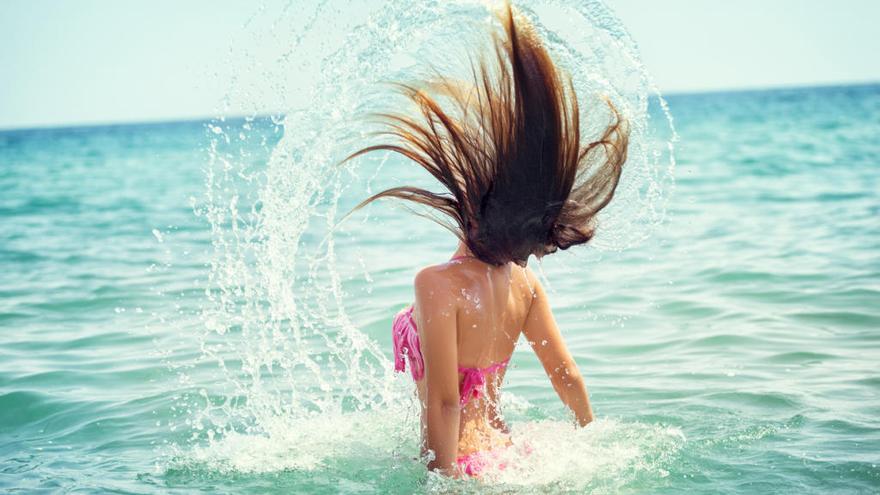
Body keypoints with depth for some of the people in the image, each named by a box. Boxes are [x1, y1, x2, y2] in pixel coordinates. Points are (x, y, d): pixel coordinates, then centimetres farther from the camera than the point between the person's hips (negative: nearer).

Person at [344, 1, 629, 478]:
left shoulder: (439, 284, -22)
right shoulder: (525, 283, -1)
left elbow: (443, 401, -23)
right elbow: (568, 377, 8)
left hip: (465, 464, -7)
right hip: (505, 454, 7)